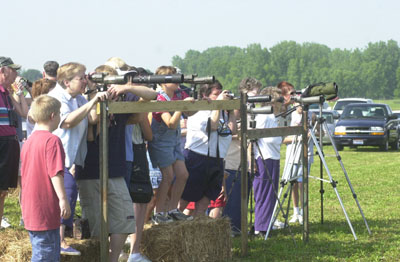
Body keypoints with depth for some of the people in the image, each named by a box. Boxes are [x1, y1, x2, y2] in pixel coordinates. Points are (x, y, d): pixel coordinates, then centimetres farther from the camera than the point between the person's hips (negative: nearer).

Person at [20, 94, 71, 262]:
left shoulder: (28, 141, 13)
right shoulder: (52, 140, -14)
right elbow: (55, 173, -21)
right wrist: (63, 199, -20)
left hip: (30, 209, 9)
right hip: (46, 209, -9)